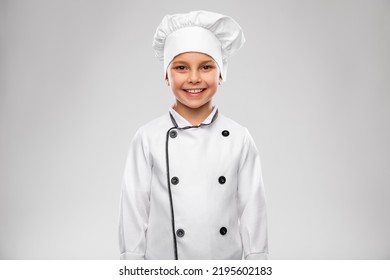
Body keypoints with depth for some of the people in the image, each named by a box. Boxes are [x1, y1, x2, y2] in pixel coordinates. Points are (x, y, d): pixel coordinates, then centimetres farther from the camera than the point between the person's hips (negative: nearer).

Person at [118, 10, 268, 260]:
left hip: (226, 264, 1)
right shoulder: (148, 138, -7)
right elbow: (134, 209, -4)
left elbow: (252, 209, -1)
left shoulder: (239, 139, -4)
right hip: (163, 265, -1)